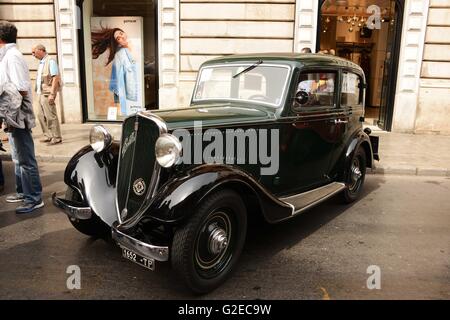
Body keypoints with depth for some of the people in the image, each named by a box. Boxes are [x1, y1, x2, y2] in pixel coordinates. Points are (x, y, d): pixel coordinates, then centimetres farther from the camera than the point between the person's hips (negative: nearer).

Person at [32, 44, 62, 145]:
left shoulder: (50, 61, -9)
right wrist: (38, 93, 16)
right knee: (41, 116, 11)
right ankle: (48, 136, 18)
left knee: (51, 116, -7)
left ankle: (56, 138, -2)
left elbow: (55, 78, -16)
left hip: (47, 93, -9)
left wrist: (52, 94, -21)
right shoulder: (41, 63, 19)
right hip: (40, 93, 9)